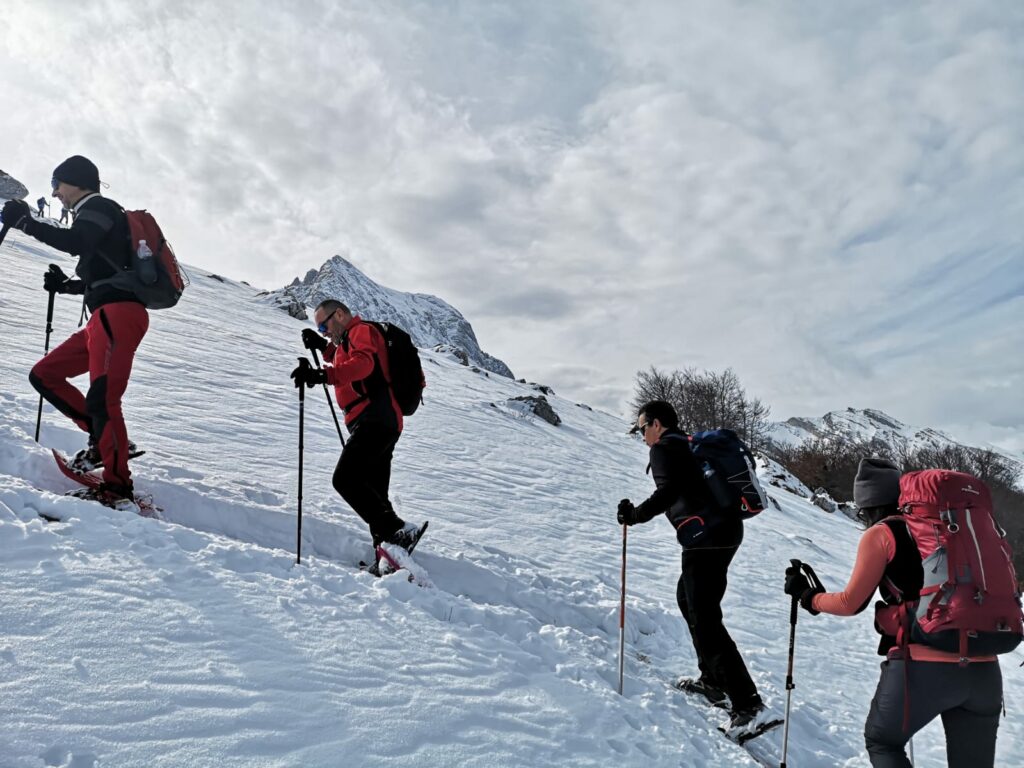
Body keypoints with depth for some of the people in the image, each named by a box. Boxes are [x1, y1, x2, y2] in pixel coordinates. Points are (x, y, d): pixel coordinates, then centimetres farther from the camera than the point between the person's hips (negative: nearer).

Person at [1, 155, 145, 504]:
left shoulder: (100, 207, 1)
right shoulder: (91, 216, 29)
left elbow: (75, 243, -21)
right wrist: (64, 285, 22)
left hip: (119, 315, -10)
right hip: (105, 319, 10)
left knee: (101, 399, -18)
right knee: (43, 375, 12)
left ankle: (117, 488, -17)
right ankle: (105, 438, 6)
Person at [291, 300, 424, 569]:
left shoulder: (363, 330, -1)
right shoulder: (349, 340, 30)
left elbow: (362, 363, -22)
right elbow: (346, 363, 49)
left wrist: (322, 375, -34)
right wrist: (323, 346, 33)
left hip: (375, 420, -11)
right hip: (380, 423, 11)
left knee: (346, 479, -20)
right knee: (373, 493, 7)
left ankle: (397, 532, -28)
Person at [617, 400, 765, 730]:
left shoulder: (664, 449, -4)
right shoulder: (691, 444, 22)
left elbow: (668, 493, -18)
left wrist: (636, 514, -9)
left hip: (705, 538, -10)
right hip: (727, 530, 10)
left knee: (705, 620, -8)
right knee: (688, 599, 24)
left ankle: (746, 701, -12)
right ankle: (713, 680, 28)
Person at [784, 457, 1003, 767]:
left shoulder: (880, 534, -1)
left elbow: (851, 603, 1)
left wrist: (808, 596, 17)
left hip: (924, 668, -5)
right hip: (984, 670, 5)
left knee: (882, 742, 21)